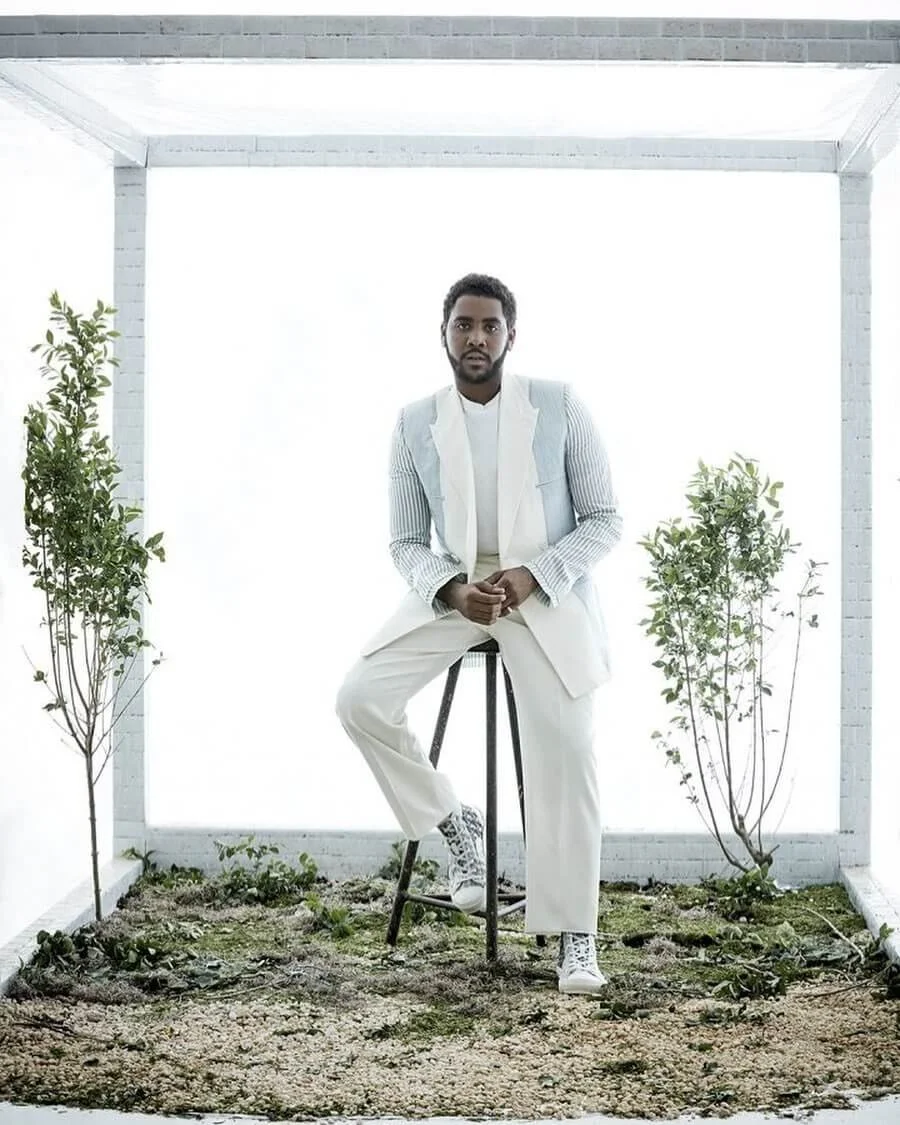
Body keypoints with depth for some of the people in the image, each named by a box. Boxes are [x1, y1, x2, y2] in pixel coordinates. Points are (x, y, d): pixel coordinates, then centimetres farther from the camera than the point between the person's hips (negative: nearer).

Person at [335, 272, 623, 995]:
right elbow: (405, 542, 4)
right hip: (453, 591, 3)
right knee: (360, 700, -17)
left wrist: (534, 575, -18)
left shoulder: (559, 406, -5)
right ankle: (453, 823, 7)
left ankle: (576, 937, -1)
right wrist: (451, 589, -17)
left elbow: (605, 519, -3)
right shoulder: (415, 424, 1)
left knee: (566, 752, -14)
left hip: (549, 592, -2)